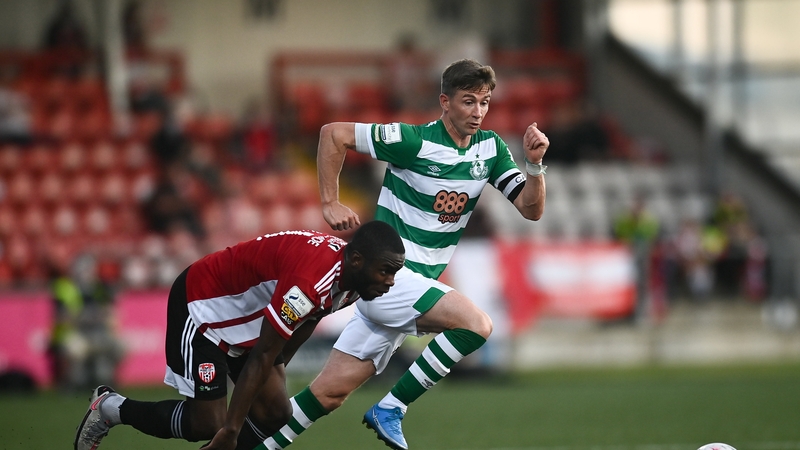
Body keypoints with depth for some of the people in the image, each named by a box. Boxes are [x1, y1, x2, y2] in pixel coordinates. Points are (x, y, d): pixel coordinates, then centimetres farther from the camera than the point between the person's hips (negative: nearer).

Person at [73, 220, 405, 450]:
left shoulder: (349, 276, -8)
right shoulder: (313, 280, -37)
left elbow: (306, 321, 15)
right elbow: (262, 355, -31)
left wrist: (279, 367, 28)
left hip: (244, 316, 10)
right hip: (201, 303, -10)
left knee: (275, 412, 0)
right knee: (207, 423, -9)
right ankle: (110, 408, 11)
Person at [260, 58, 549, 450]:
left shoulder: (490, 149, 5)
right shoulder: (414, 141, -15)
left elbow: (531, 209, 2)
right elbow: (333, 133, -9)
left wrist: (535, 164, -16)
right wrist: (330, 203, -10)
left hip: (417, 283, 7)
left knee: (330, 392, 5)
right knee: (476, 324, -25)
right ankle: (390, 409, -15)